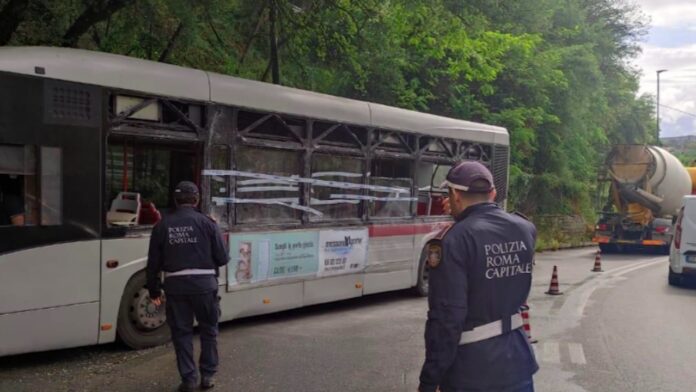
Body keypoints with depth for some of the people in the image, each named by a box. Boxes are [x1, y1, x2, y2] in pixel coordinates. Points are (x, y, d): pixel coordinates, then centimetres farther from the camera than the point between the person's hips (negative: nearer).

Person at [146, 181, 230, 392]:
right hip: (203, 283, -1)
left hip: (175, 285, 1)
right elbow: (222, 258, -2)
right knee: (209, 329, 15)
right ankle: (207, 375, 19)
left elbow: (154, 263, 6)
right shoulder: (206, 223, -3)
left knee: (181, 331, 11)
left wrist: (154, 290, 14)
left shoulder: (162, 226, 4)